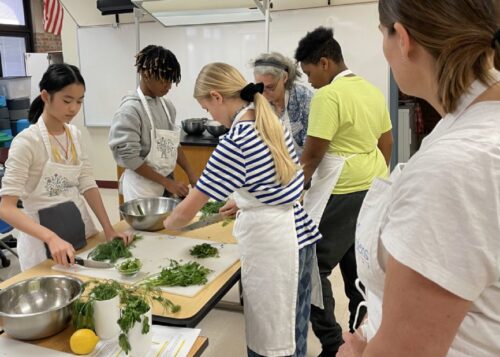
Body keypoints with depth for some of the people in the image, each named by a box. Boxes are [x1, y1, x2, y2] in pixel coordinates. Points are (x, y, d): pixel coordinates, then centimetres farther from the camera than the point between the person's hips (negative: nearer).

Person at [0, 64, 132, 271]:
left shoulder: (75, 135, 1)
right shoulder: (26, 142, -19)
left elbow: (87, 185, 4)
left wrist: (108, 229, -7)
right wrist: (51, 237, -37)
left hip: (79, 226, 6)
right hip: (43, 241, -6)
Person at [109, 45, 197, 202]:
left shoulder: (167, 105, 4)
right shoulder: (130, 109, -17)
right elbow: (129, 158, -19)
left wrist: (190, 174, 4)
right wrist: (167, 182, -17)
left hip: (166, 181, 6)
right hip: (142, 186, -6)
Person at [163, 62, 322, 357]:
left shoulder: (234, 143, -19)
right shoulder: (273, 122, 6)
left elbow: (187, 212, -12)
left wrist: (162, 226, 7)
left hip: (271, 239, -8)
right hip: (298, 231, 9)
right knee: (293, 327, 22)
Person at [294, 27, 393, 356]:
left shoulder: (328, 96, -16)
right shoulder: (373, 91, 10)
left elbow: (311, 157, -17)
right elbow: (387, 143, 16)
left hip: (342, 195, -9)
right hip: (374, 191, 9)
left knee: (314, 267, 0)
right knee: (360, 269, 17)